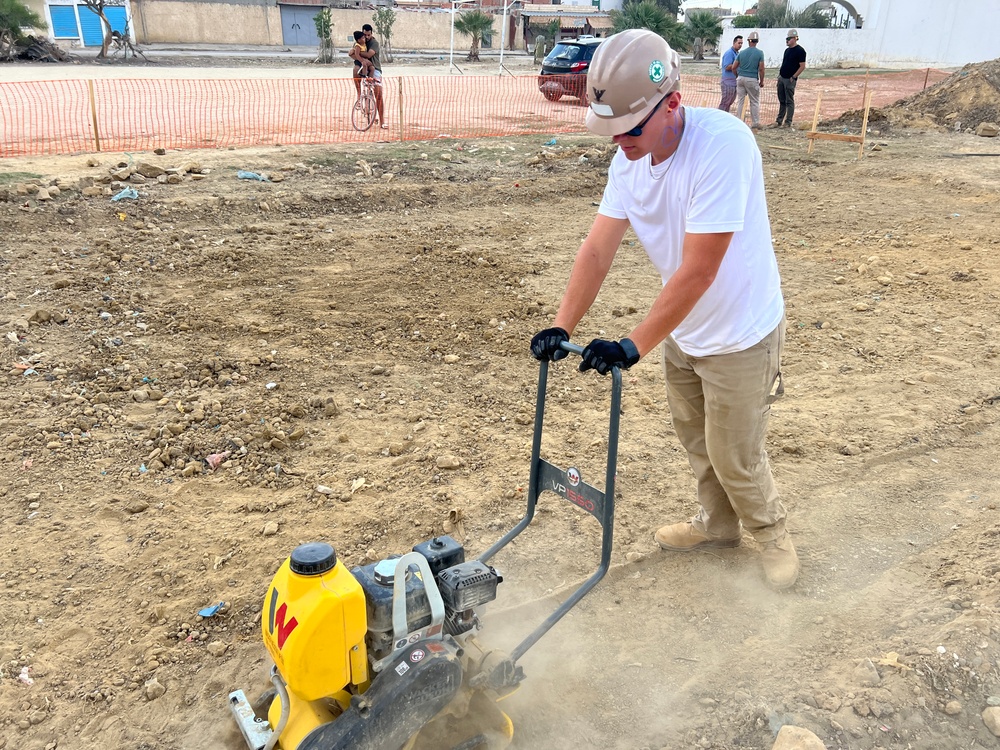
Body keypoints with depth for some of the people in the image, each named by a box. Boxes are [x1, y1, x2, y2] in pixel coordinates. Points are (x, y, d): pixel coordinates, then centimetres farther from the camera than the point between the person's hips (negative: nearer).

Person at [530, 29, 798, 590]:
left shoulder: (723, 145, -32)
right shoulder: (629, 157, -8)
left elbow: (697, 271, -33)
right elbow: (599, 249, -7)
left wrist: (634, 346, -30)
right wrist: (563, 327, -15)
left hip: (741, 334, -7)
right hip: (683, 330, 7)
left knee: (734, 455, 7)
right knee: (696, 440, 22)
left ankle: (772, 532, 36)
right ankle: (718, 525, 45)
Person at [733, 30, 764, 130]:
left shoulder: (742, 52, 3)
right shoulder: (759, 53, -6)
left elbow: (734, 67, 4)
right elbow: (761, 69, -9)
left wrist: (737, 77, 20)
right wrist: (762, 81, 2)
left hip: (741, 78, 3)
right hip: (752, 80, -3)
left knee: (740, 101, 10)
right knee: (755, 102, 5)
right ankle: (755, 124, 8)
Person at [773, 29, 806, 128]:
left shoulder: (800, 51, -10)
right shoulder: (787, 50, 15)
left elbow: (802, 66, -13)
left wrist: (793, 77, -16)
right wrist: (779, 74, 12)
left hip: (790, 80, -8)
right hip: (781, 78, 8)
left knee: (789, 101, -3)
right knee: (782, 101, 12)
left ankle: (788, 122, 1)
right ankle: (779, 121, 18)